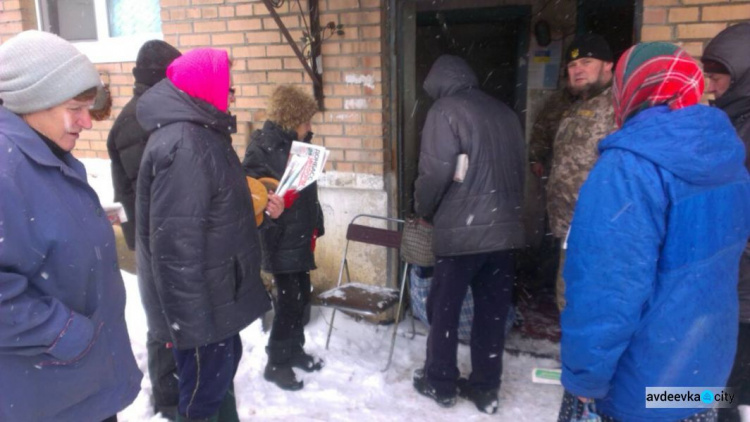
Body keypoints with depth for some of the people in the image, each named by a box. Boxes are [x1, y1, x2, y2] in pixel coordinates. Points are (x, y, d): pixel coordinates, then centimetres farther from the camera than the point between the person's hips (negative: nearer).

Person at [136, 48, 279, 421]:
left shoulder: (200, 134, 10)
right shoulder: (182, 146, -24)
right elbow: (175, 246, -28)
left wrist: (258, 206, 8)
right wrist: (188, 324, -25)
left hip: (214, 292, 10)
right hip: (198, 303, -10)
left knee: (223, 368, 26)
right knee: (204, 391, 7)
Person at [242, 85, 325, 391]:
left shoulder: (294, 145, 12)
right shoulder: (262, 147, -12)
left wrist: (313, 227, 15)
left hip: (299, 236, 8)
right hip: (280, 239, -8)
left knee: (301, 295, 16)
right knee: (289, 298, -1)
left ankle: (293, 349, 34)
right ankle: (276, 363, 15)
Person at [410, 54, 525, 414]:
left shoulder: (446, 109, -5)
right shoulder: (505, 112, 14)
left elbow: (436, 171, -14)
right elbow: (520, 169, 15)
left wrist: (422, 209, 3)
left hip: (460, 230, -6)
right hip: (504, 229, 6)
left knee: (444, 309, 10)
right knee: (493, 312, 13)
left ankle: (440, 384, 23)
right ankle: (485, 388, 24)